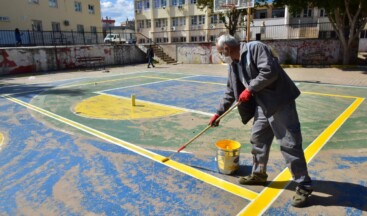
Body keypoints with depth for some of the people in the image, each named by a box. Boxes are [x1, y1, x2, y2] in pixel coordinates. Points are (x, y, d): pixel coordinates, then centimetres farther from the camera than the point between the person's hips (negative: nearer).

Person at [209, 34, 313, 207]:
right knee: (258, 140, 14)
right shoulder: (233, 65, 12)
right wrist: (218, 113, 19)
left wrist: (250, 89, -15)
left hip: (280, 102, -8)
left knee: (290, 144, -4)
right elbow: (230, 92, 18)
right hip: (262, 105, 9)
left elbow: (269, 72, -25)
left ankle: (304, 186, 11)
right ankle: (258, 175, 33)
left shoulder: (256, 48, -13)